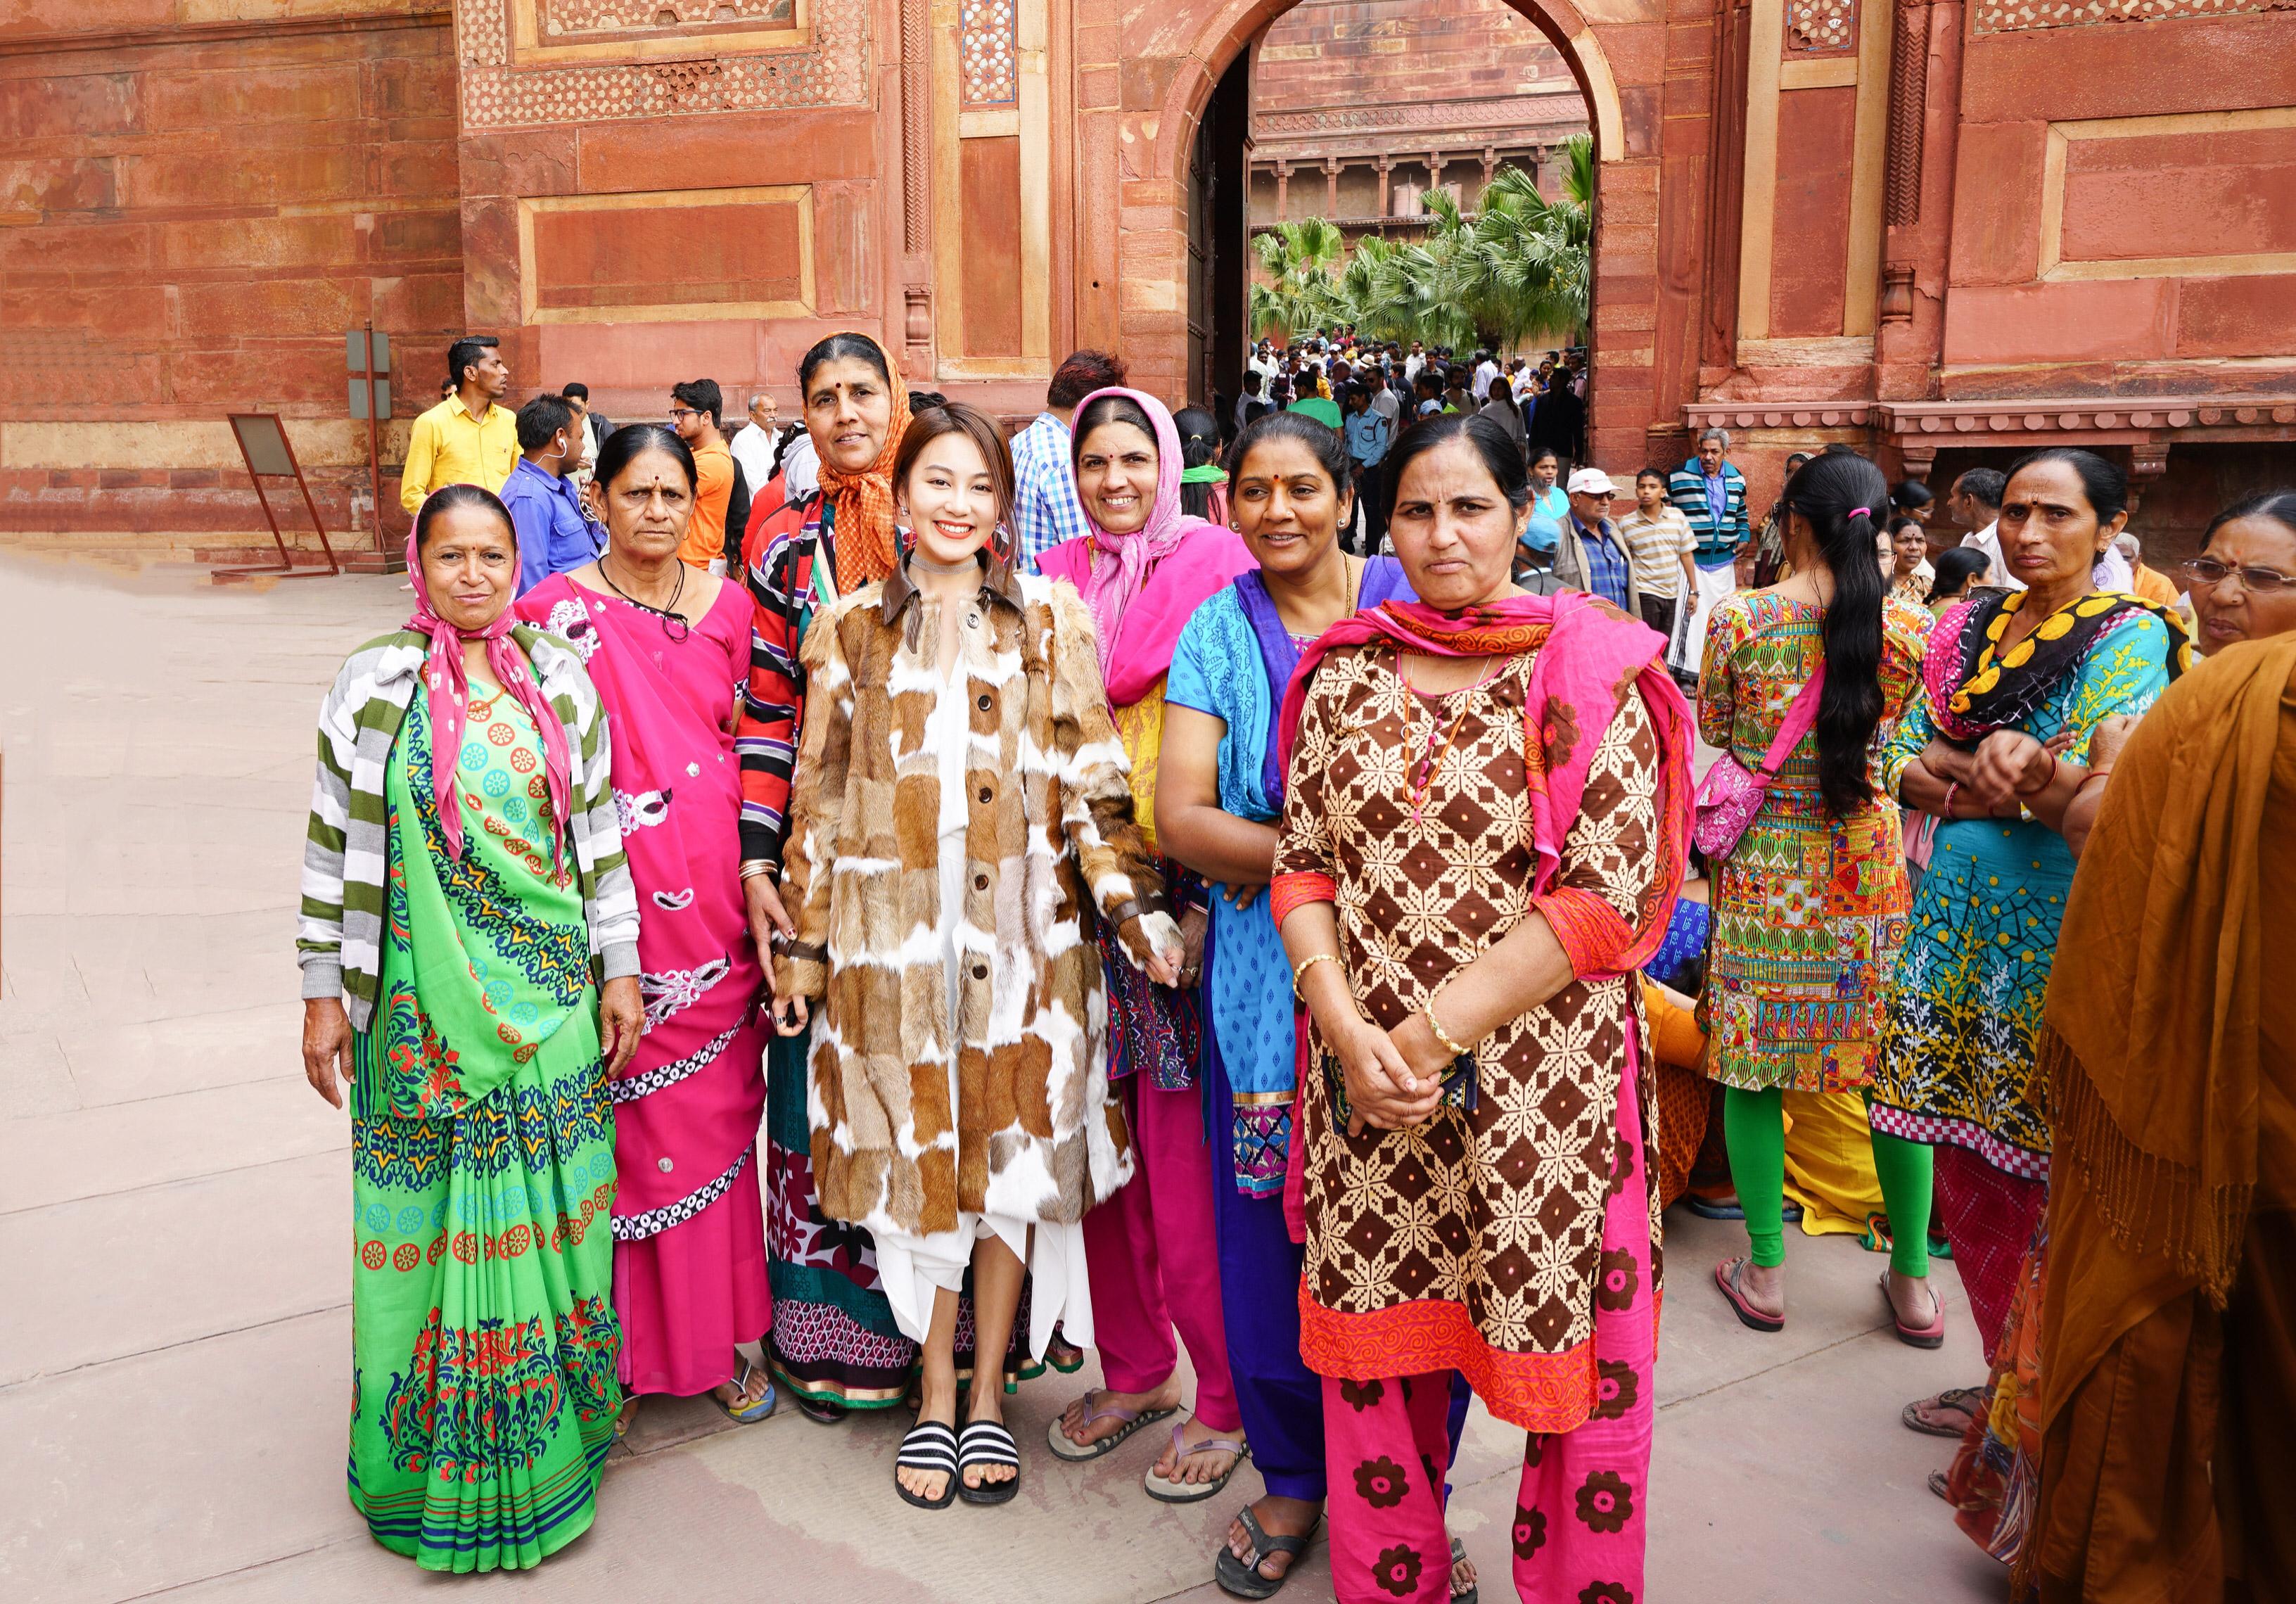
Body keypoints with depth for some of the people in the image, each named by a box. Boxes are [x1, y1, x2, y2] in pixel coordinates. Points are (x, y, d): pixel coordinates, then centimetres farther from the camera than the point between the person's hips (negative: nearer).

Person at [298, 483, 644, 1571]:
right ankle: (431, 1463, 23)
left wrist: (619, 972, 6)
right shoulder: (373, 686, -2)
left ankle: (545, 1444, 26)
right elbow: (334, 843, 0)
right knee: (432, 1227, 5)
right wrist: (323, 993, -1)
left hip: (550, 996, 2)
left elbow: (599, 833, 7)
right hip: (419, 1009, -2)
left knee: (542, 1222, 8)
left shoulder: (560, 683, 4)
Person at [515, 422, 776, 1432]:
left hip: (714, 902, 3)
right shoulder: (558, 611, -2)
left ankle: (722, 1336, 25)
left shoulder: (729, 606, 8)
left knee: (717, 1112, 10)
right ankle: (623, 1347, 19)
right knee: (621, 1118, 2)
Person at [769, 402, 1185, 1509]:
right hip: (893, 935, 0)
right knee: (916, 1154, 7)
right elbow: (820, 798, 6)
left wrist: (1135, 909, -9)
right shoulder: (852, 626, 5)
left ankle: (990, 1390, 26)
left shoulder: (1050, 619, 4)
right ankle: (935, 1393, 26)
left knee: (1012, 1149, 7)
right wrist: (803, 945, 5)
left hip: (1022, 931, 0)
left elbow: (1090, 781, 1)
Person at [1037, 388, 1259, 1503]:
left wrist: (1208, 898, -14)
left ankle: (1225, 1398, 16)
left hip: (1183, 893, -5)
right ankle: (1132, 1368, 28)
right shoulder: (1056, 580, 12)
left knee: (1186, 1158, -1)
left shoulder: (1215, 566, -3)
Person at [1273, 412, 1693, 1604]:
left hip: (1541, 1082, -3)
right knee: (1372, 1341, 12)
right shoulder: (1344, 672, 7)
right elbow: (1302, 861, 5)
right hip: (1365, 1082, 3)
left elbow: (1608, 895, -11)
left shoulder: (1591, 675, -4)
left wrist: (1439, 1031, -14)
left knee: (1560, 1357, 6)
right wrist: (1347, 1029, -10)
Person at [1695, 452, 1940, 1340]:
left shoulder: (1739, 618, -9)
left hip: (1762, 861, -1)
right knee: (1895, 1067, 13)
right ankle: (1912, 1281, 23)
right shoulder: (1909, 626, -5)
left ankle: (1763, 1274, 18)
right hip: (1869, 862, 2)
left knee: (1753, 1063, 10)